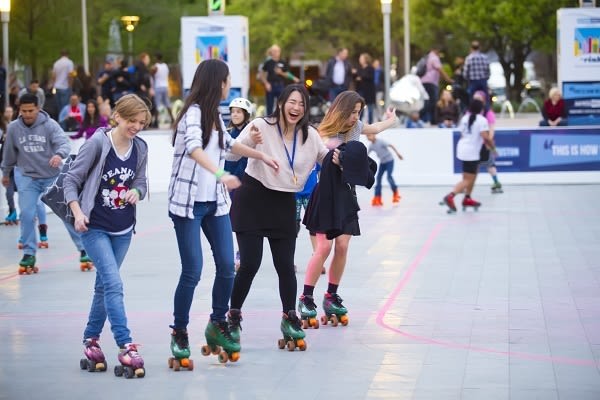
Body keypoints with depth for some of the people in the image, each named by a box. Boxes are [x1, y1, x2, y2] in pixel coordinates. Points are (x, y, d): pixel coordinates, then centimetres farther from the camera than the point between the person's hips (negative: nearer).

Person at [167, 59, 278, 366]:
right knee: (192, 271, -9)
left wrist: (260, 156, 35)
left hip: (215, 202, 8)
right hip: (188, 202, -8)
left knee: (227, 267, 1)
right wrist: (221, 174, -46)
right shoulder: (193, 112, -13)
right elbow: (194, 147, -32)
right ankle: (179, 334, 6)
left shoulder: (214, 115, 13)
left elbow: (229, 144, 32)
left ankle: (218, 324, 19)